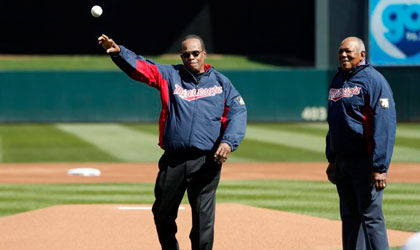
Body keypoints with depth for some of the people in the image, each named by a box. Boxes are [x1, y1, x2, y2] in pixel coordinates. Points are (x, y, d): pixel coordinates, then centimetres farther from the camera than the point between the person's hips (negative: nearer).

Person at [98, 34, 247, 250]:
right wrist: (118, 52, -19)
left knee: (203, 219, -4)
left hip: (206, 161, -2)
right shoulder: (170, 75, 13)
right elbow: (141, 67, 0)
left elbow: (237, 112, 2)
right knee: (162, 214, 10)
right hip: (173, 160, 2)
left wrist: (228, 142, -16)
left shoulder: (221, 82, 12)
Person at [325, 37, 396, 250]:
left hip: (365, 160, -8)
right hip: (342, 159, 8)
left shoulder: (373, 80, -12)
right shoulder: (338, 80, 14)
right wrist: (331, 160, 20)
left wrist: (380, 167, -23)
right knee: (349, 216, 12)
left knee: (370, 216, -8)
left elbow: (385, 126, -18)